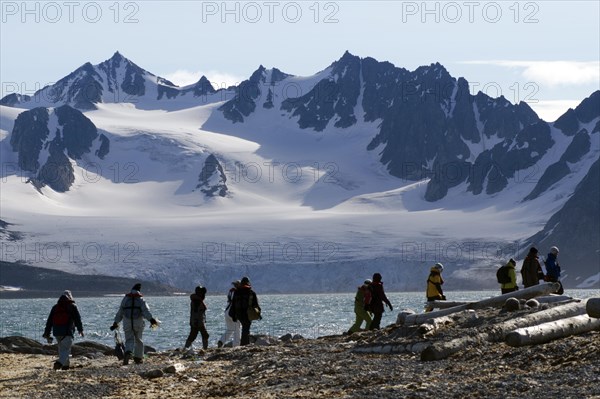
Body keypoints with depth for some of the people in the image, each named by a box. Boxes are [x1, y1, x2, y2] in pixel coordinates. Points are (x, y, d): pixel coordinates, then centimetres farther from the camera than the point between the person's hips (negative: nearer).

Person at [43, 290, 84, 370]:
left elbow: (49, 321, 14)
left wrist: (47, 333, 16)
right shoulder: (72, 306, 2)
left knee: (61, 349, 18)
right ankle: (60, 362, -30)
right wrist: (80, 330, 11)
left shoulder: (55, 307, 15)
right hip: (67, 332, -5)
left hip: (57, 332, 5)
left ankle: (65, 365, 20)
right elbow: (78, 319, 1)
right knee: (66, 349, -8)